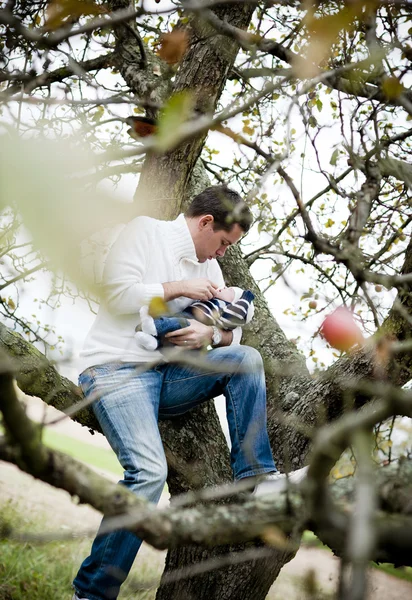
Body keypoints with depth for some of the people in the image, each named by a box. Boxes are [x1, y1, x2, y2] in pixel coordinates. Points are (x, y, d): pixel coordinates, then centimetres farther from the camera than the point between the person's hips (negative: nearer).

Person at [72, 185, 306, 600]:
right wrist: (180, 288, -9)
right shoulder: (146, 231, -1)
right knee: (149, 472, -26)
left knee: (245, 359, -14)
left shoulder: (208, 266, 18)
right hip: (116, 372, -6)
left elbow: (233, 332, 14)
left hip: (169, 376, 7)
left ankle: (255, 478, -12)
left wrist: (210, 333, -9)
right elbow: (118, 293, -13)